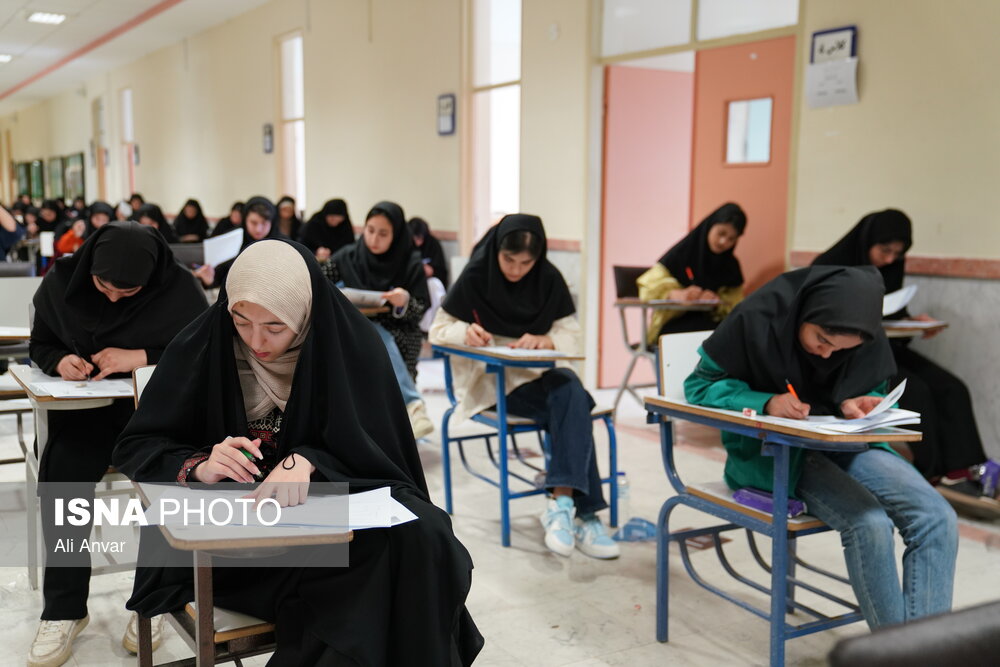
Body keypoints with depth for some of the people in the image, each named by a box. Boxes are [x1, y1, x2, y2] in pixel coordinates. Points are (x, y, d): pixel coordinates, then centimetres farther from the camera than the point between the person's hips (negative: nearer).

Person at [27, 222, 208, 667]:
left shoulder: (179, 289, -10)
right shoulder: (62, 280, -1)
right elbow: (39, 344, 12)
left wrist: (141, 357, -20)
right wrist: (60, 361, -12)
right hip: (84, 406, 2)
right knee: (61, 478, -26)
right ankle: (64, 609, -9)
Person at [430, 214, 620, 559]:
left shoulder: (549, 279, 0)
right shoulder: (475, 276, -7)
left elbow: (573, 337, 0)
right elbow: (439, 330, -2)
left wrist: (546, 341, -23)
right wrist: (465, 332, -24)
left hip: (537, 373, 3)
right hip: (491, 378, -3)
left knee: (572, 395, -34)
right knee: (572, 408, -30)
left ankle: (562, 504, -37)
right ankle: (578, 511, -31)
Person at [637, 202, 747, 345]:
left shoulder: (731, 265, 12)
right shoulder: (682, 253, 0)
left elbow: (734, 304, 9)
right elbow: (649, 289, -7)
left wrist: (718, 301, -15)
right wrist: (678, 295, -27)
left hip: (712, 323, 4)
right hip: (675, 323, -4)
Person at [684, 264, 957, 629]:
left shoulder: (869, 338, -3)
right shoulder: (758, 318, -15)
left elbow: (873, 392, 14)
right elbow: (699, 385, -8)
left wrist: (855, 406, -12)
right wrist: (766, 403, -25)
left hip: (844, 444, 5)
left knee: (938, 519, -19)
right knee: (869, 524, -29)